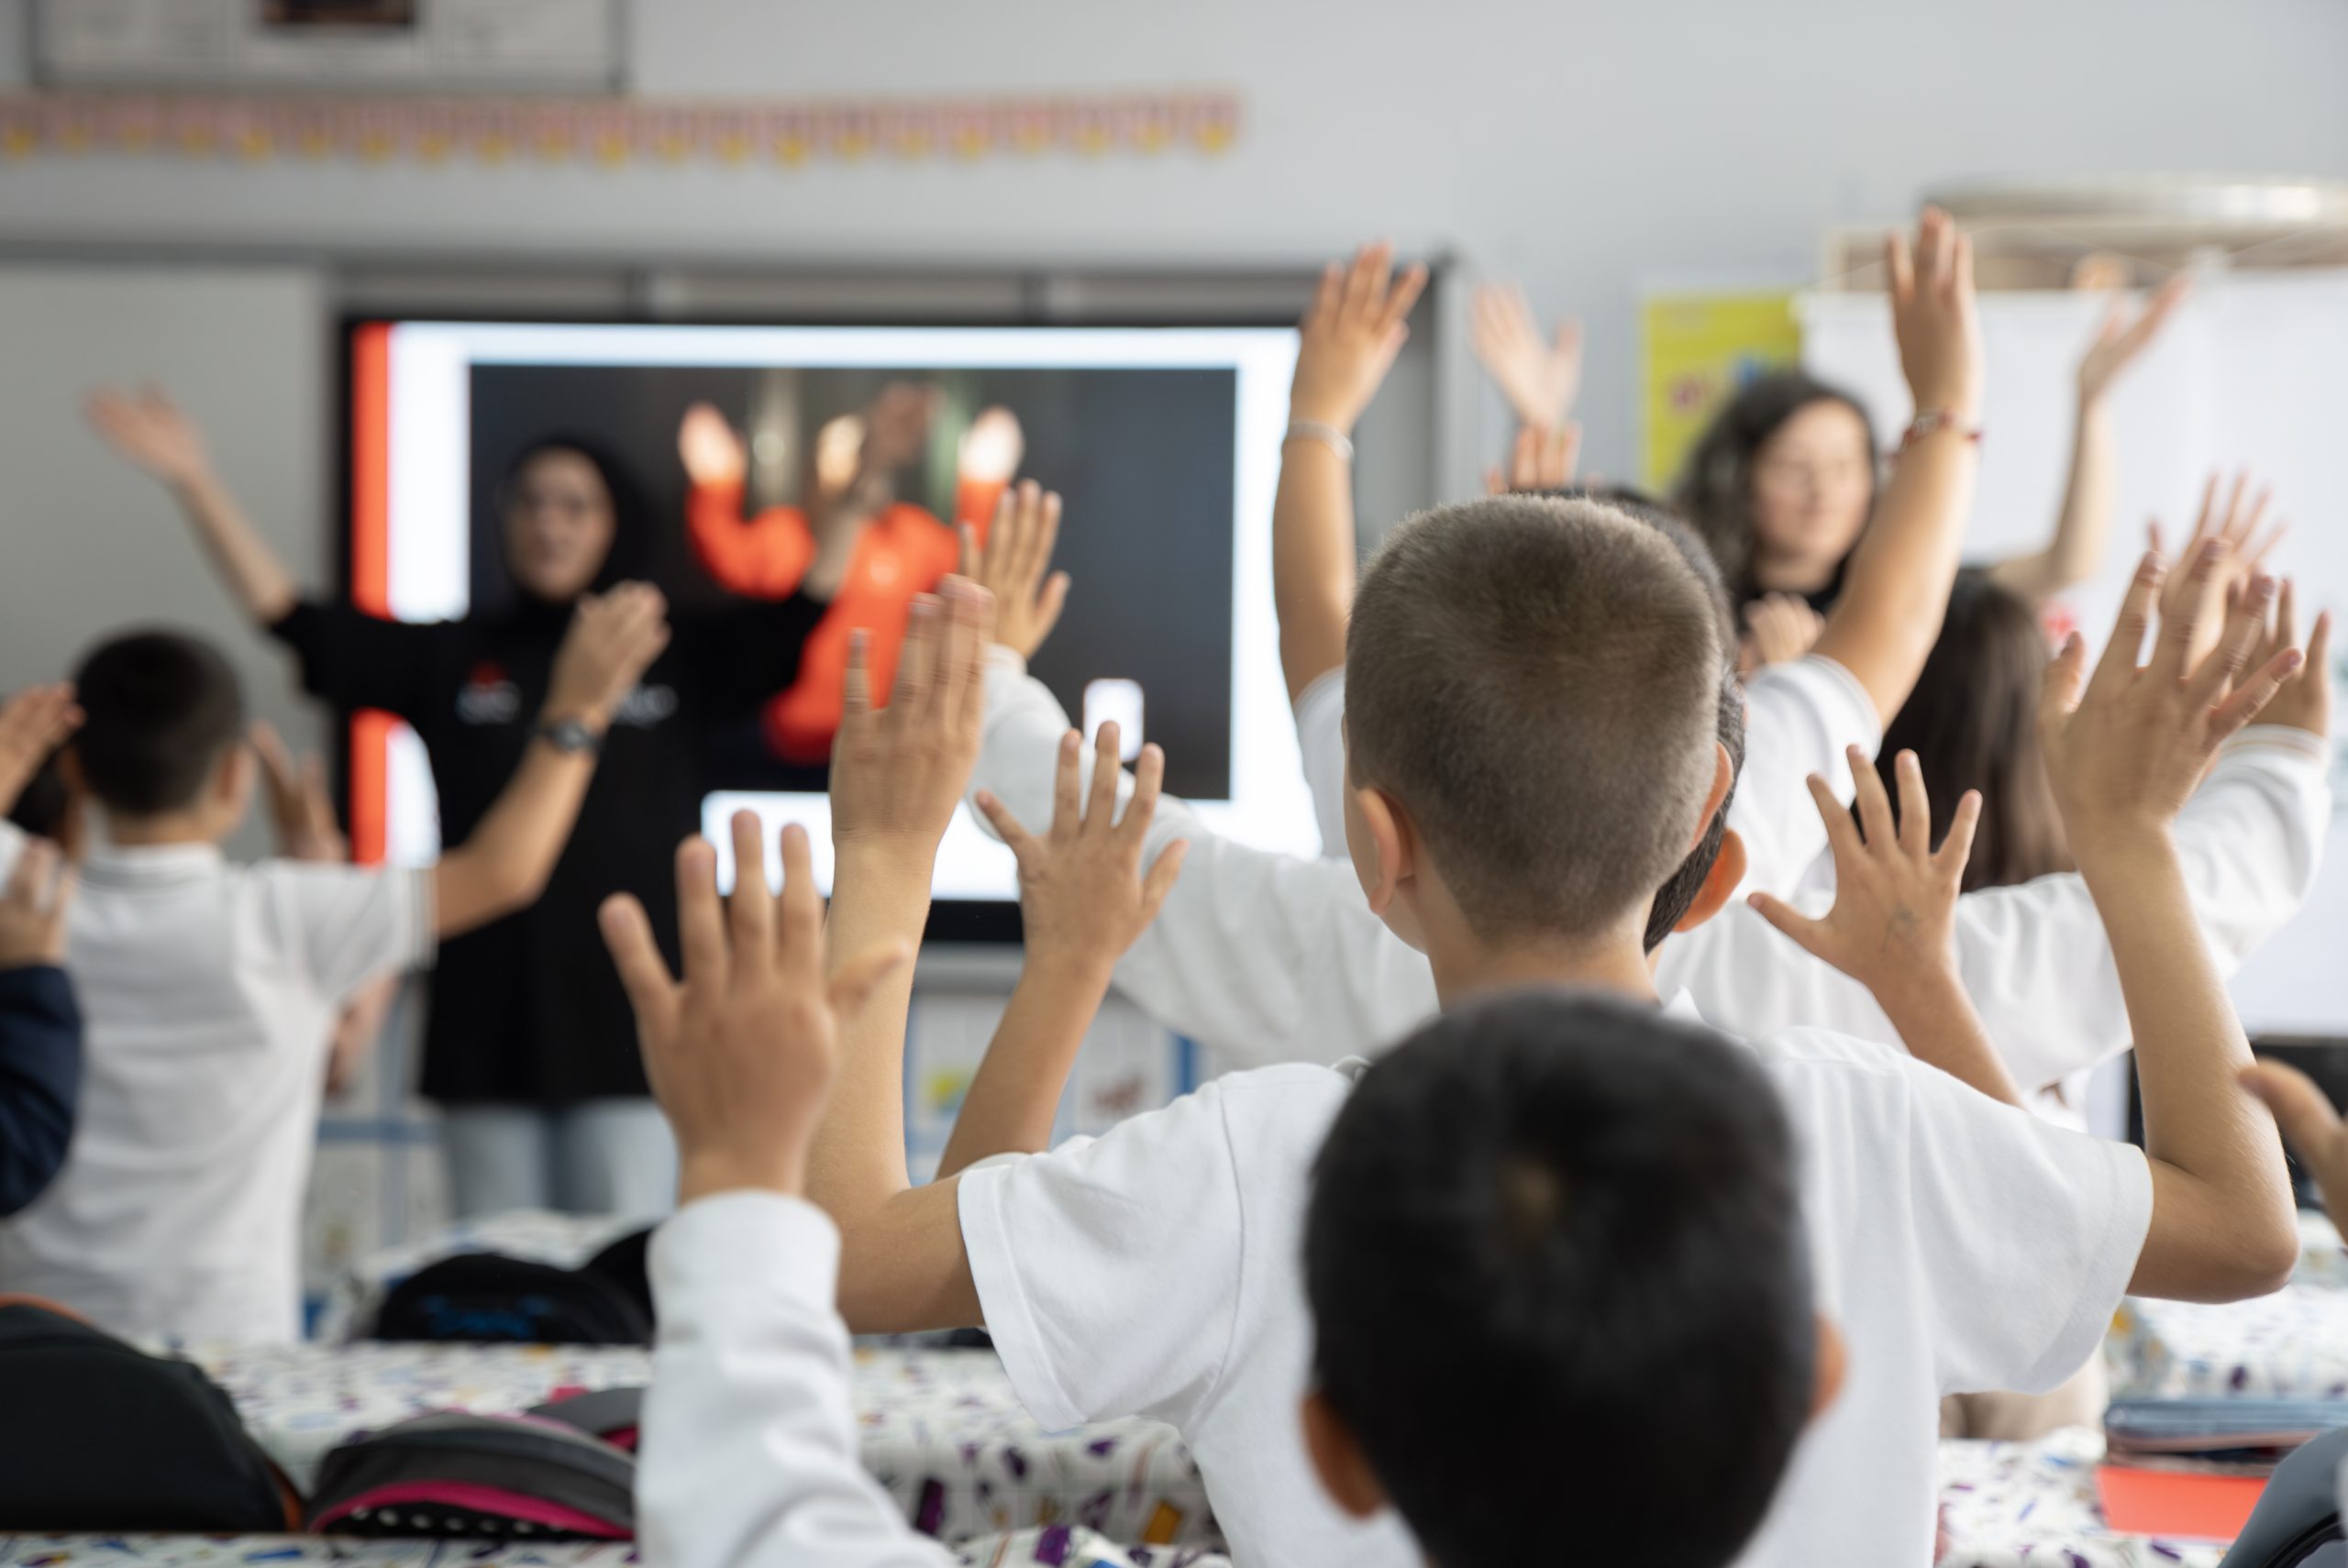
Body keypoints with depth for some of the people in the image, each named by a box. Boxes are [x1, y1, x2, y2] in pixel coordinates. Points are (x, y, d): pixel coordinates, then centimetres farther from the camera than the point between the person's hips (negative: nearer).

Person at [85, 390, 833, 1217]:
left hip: (627, 1028, -2)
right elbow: (287, 615, 4)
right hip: (486, 1029, 2)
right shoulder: (452, 659, 8)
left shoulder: (681, 657, 6)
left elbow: (809, 612, -4)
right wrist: (197, 483, -4)